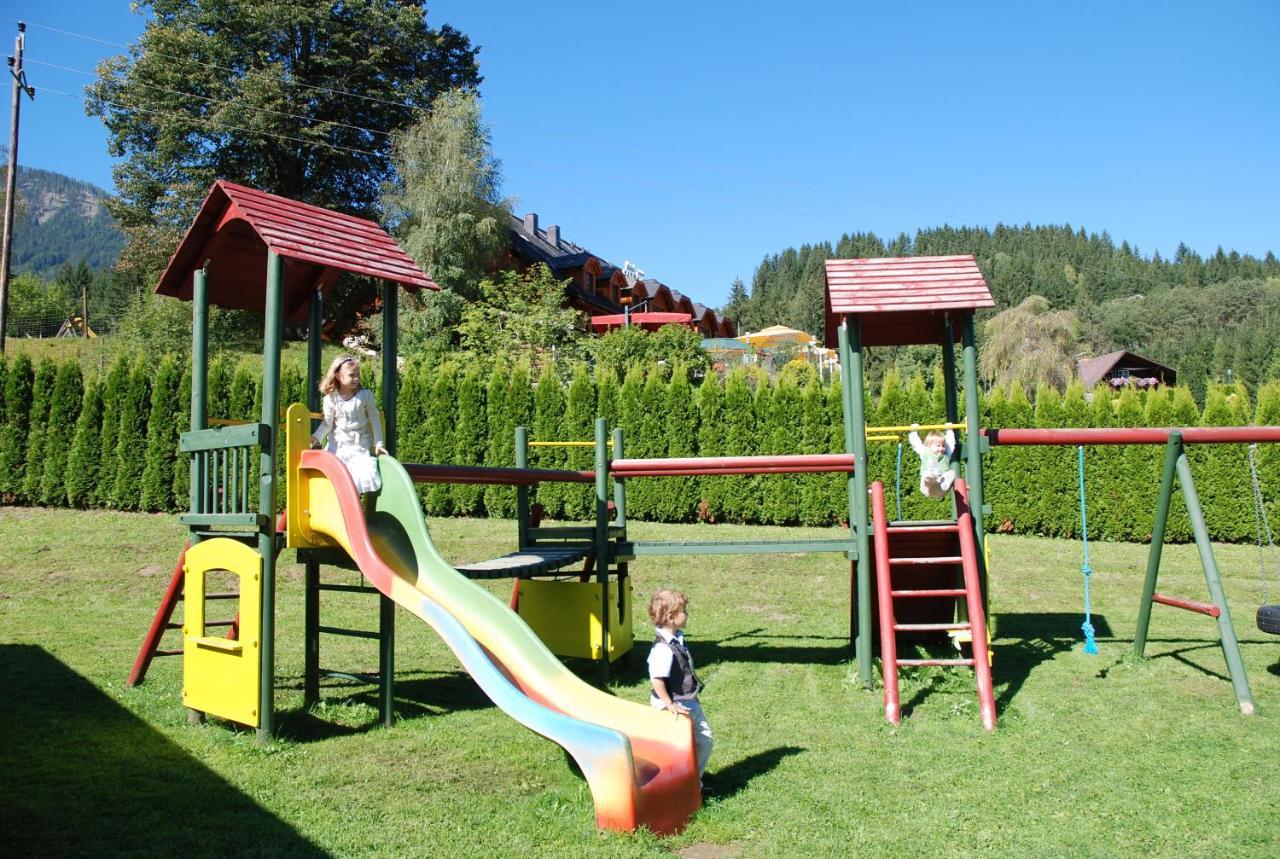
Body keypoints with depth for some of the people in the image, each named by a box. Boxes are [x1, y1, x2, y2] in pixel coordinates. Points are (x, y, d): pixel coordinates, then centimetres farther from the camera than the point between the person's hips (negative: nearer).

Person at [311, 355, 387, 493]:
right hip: (338, 444, 1)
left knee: (365, 474, -17)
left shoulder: (365, 395, -7)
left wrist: (378, 442, -2)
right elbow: (328, 423, 1)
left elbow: (374, 419, 0)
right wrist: (317, 437, -15)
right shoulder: (331, 398, -7)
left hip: (360, 445, -1)